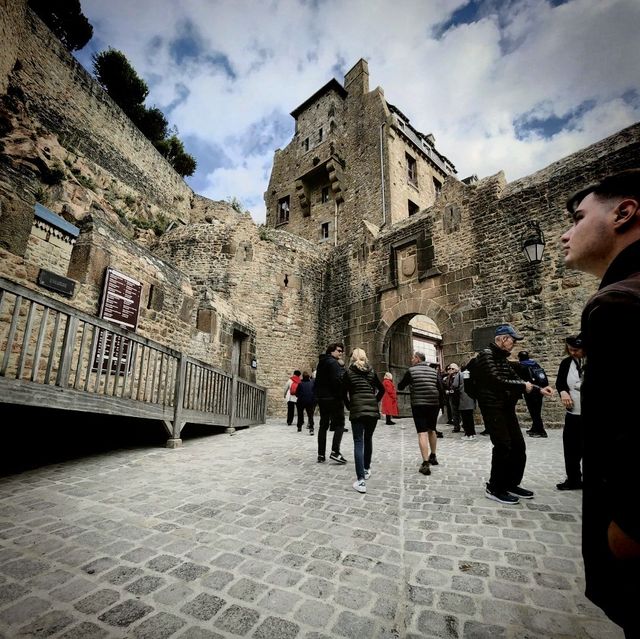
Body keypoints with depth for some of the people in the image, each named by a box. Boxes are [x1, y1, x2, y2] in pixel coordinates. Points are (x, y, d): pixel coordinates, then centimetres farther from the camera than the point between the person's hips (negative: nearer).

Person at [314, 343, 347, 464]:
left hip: (321, 398, 9)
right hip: (333, 398, -9)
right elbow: (338, 380, -23)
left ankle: (321, 454, 14)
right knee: (339, 424, -1)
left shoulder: (321, 362, 17)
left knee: (323, 425, 11)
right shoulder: (333, 362, -11)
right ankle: (335, 452, -9)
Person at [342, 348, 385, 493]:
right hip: (373, 410, 3)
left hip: (357, 410, -3)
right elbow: (382, 389, 13)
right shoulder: (371, 371, 12)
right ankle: (366, 469, 36)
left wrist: (349, 407, 15)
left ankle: (361, 480, -13)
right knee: (368, 439, 21)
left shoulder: (348, 372, 4)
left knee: (358, 443, -4)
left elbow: (344, 393, 3)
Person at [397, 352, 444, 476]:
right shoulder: (433, 371, 9)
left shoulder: (411, 370, -2)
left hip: (418, 404, -5)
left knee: (422, 433, -6)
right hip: (434, 404, 5)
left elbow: (400, 387, 4)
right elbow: (441, 389, 5)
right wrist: (442, 404, 12)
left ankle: (425, 464, -13)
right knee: (431, 430, 22)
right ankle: (433, 456, 37)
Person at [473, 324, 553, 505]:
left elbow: (516, 379, 20)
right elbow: (496, 381, -23)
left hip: (507, 408, 9)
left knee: (518, 447, 12)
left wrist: (539, 389, 8)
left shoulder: (502, 358, 15)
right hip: (493, 408, -9)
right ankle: (495, 488, 8)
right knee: (503, 447, -6)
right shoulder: (486, 354, -13)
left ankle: (511, 484, 27)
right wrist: (523, 386, -12)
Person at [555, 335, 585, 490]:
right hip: (573, 414, 4)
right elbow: (559, 382, 8)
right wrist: (563, 391, -12)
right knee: (571, 448, 12)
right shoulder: (566, 363, 2)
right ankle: (573, 480, 27)